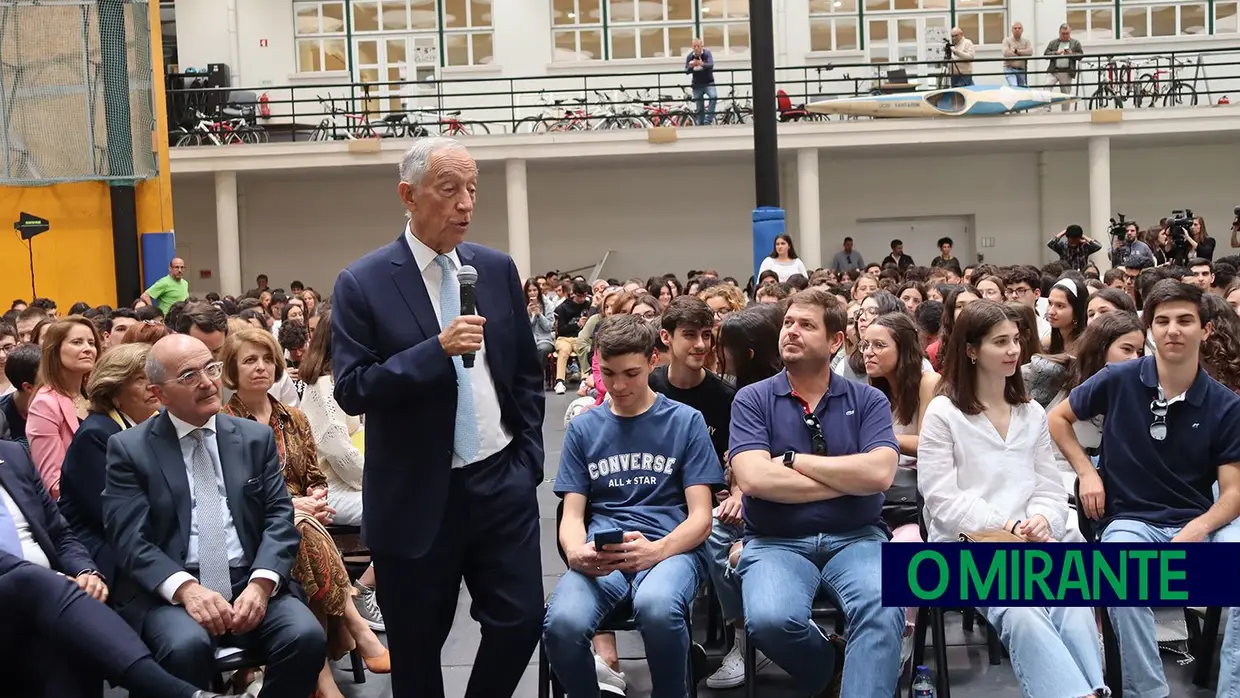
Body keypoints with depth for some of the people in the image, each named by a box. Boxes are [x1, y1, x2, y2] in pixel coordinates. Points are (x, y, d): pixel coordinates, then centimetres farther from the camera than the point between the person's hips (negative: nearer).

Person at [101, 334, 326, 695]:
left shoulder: (256, 437, 12)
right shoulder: (130, 448, 4)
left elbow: (279, 517, 5)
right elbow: (129, 538, -5)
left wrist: (261, 583, -14)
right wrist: (185, 587, -22)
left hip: (249, 584, 3)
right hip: (168, 592, -2)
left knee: (306, 636, -25)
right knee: (188, 646, -34)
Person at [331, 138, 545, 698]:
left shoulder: (497, 269, 5)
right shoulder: (362, 284, -8)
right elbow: (351, 390, -14)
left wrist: (528, 457, 6)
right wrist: (437, 349, -24)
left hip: (501, 483, 3)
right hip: (416, 497, -3)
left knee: (521, 620, 3)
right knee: (416, 646, 10)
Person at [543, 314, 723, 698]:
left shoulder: (685, 421, 8)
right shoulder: (583, 428, 15)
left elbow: (700, 517, 2)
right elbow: (572, 515, 10)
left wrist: (656, 551, -20)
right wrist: (576, 554, -16)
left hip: (670, 546, -1)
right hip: (599, 553, 2)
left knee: (657, 607, -38)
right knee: (562, 623, -32)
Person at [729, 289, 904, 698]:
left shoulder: (868, 401, 6)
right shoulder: (752, 400, 3)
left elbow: (879, 474, -11)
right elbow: (753, 479, -13)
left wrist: (793, 460, -8)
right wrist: (850, 479, -8)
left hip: (855, 538, 0)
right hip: (776, 542, 0)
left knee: (883, 610, -32)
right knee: (770, 619, -29)